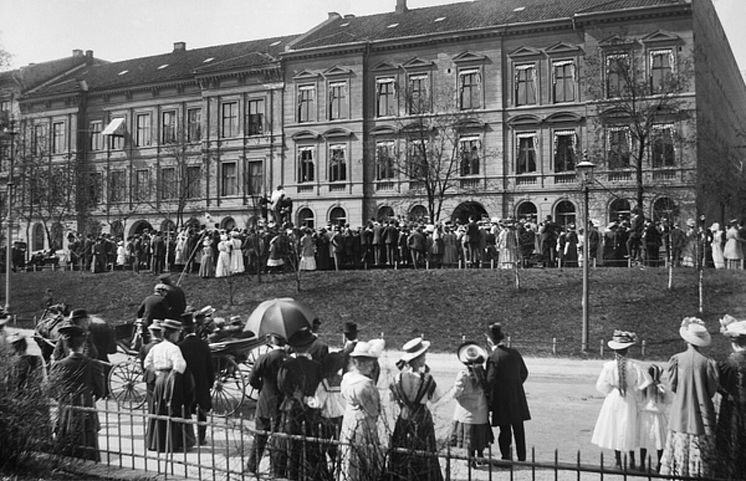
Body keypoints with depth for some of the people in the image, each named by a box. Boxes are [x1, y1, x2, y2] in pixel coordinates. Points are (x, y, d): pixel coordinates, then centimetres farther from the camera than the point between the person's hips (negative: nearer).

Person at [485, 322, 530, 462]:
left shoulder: (493, 357, -17)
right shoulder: (515, 353, 1)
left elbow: (490, 381, -20)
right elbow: (524, 373, 11)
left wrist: (489, 400, -8)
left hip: (502, 399, -5)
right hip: (518, 398, 5)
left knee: (505, 430, 4)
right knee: (519, 429, 14)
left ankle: (506, 458, 8)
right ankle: (522, 458, 22)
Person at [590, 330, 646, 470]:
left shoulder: (608, 366, -13)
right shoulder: (634, 366, -12)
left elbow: (601, 386, -7)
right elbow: (641, 386, -7)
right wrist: (635, 396, 10)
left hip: (613, 401, 0)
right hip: (629, 401, 1)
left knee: (614, 430, 11)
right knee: (629, 430, 15)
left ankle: (618, 462, 15)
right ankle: (631, 461, 22)